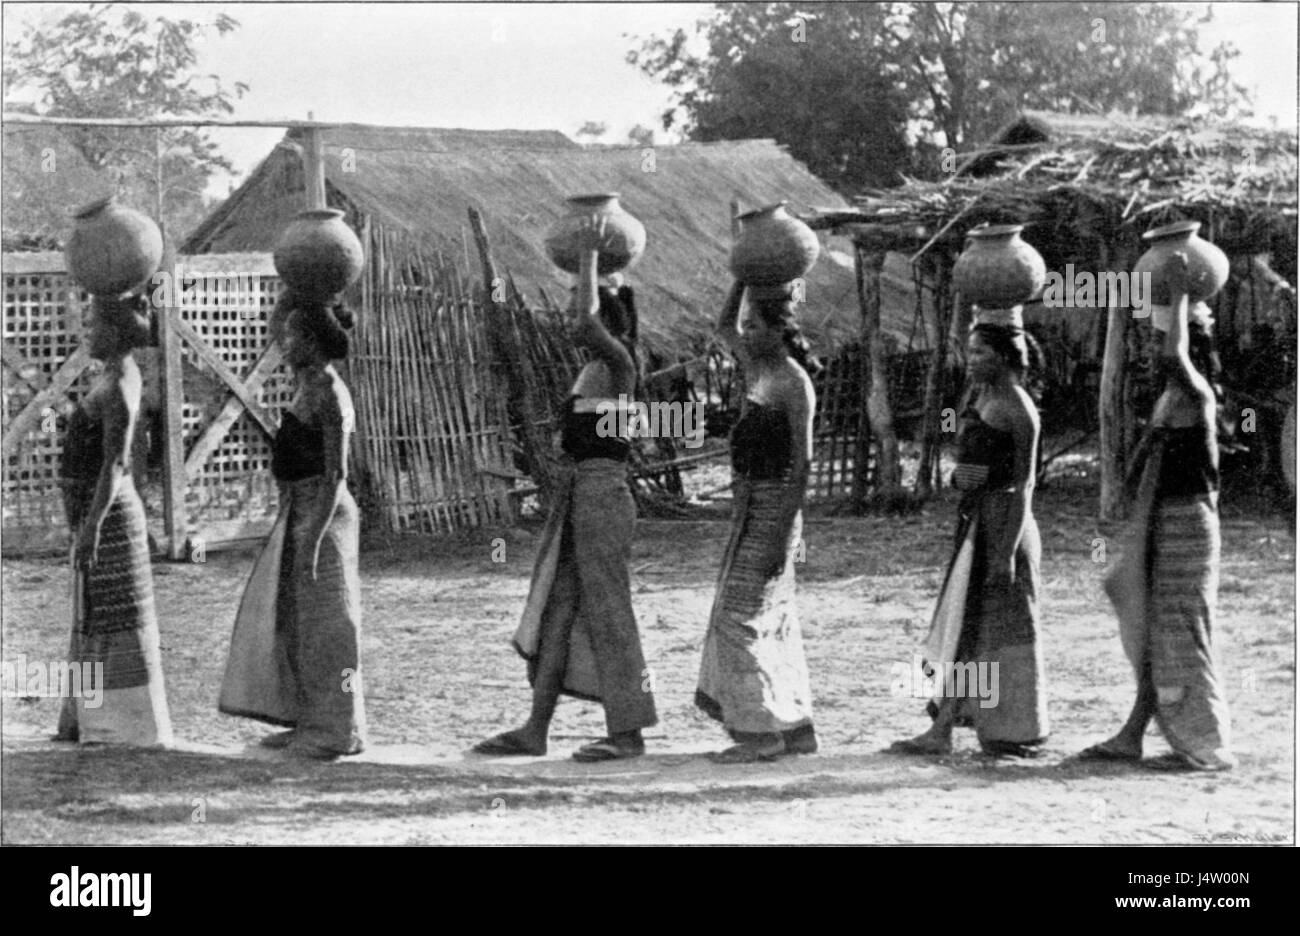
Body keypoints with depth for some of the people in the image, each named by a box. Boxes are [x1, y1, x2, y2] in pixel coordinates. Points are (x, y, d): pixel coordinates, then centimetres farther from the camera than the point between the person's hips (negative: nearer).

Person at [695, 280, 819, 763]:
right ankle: (795, 726, 18)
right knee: (772, 618, 12)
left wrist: (785, 533, -21)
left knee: (741, 614, -8)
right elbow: (723, 328, 25)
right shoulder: (758, 370, 9)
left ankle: (760, 730, -5)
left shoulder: (794, 384, -14)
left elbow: (802, 463, -17)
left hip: (774, 505, -9)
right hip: (750, 503, 9)